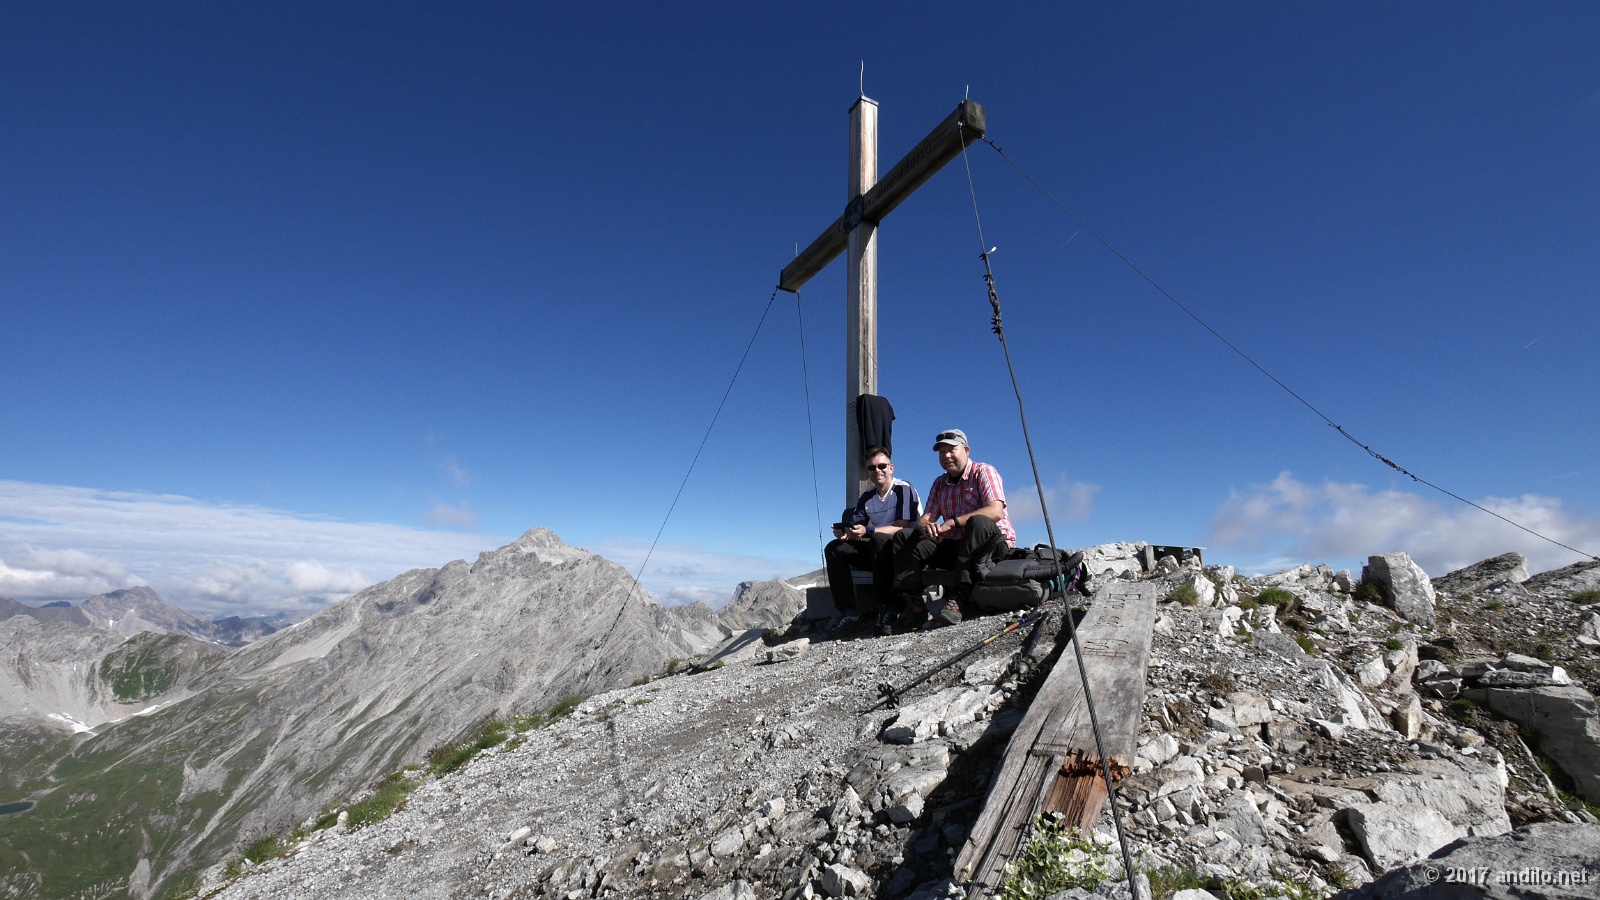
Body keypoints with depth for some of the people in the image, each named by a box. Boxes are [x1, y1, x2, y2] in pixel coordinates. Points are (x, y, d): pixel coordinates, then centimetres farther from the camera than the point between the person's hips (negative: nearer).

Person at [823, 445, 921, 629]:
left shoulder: (904, 490, -11)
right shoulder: (866, 497, 9)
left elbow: (901, 527, -21)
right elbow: (854, 527, 2)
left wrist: (867, 531, -35)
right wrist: (844, 533, -24)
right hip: (877, 551, 7)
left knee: (879, 539, -37)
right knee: (834, 549, -7)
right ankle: (850, 609, -13)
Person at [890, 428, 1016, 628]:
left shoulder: (983, 472, -5)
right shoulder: (939, 484, 12)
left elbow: (996, 511, -22)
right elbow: (924, 520, 3)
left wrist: (952, 522, -30)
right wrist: (926, 526, -24)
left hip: (994, 543, -5)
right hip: (955, 546, 6)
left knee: (978, 522, -38)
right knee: (904, 537, -10)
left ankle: (960, 597, -38)